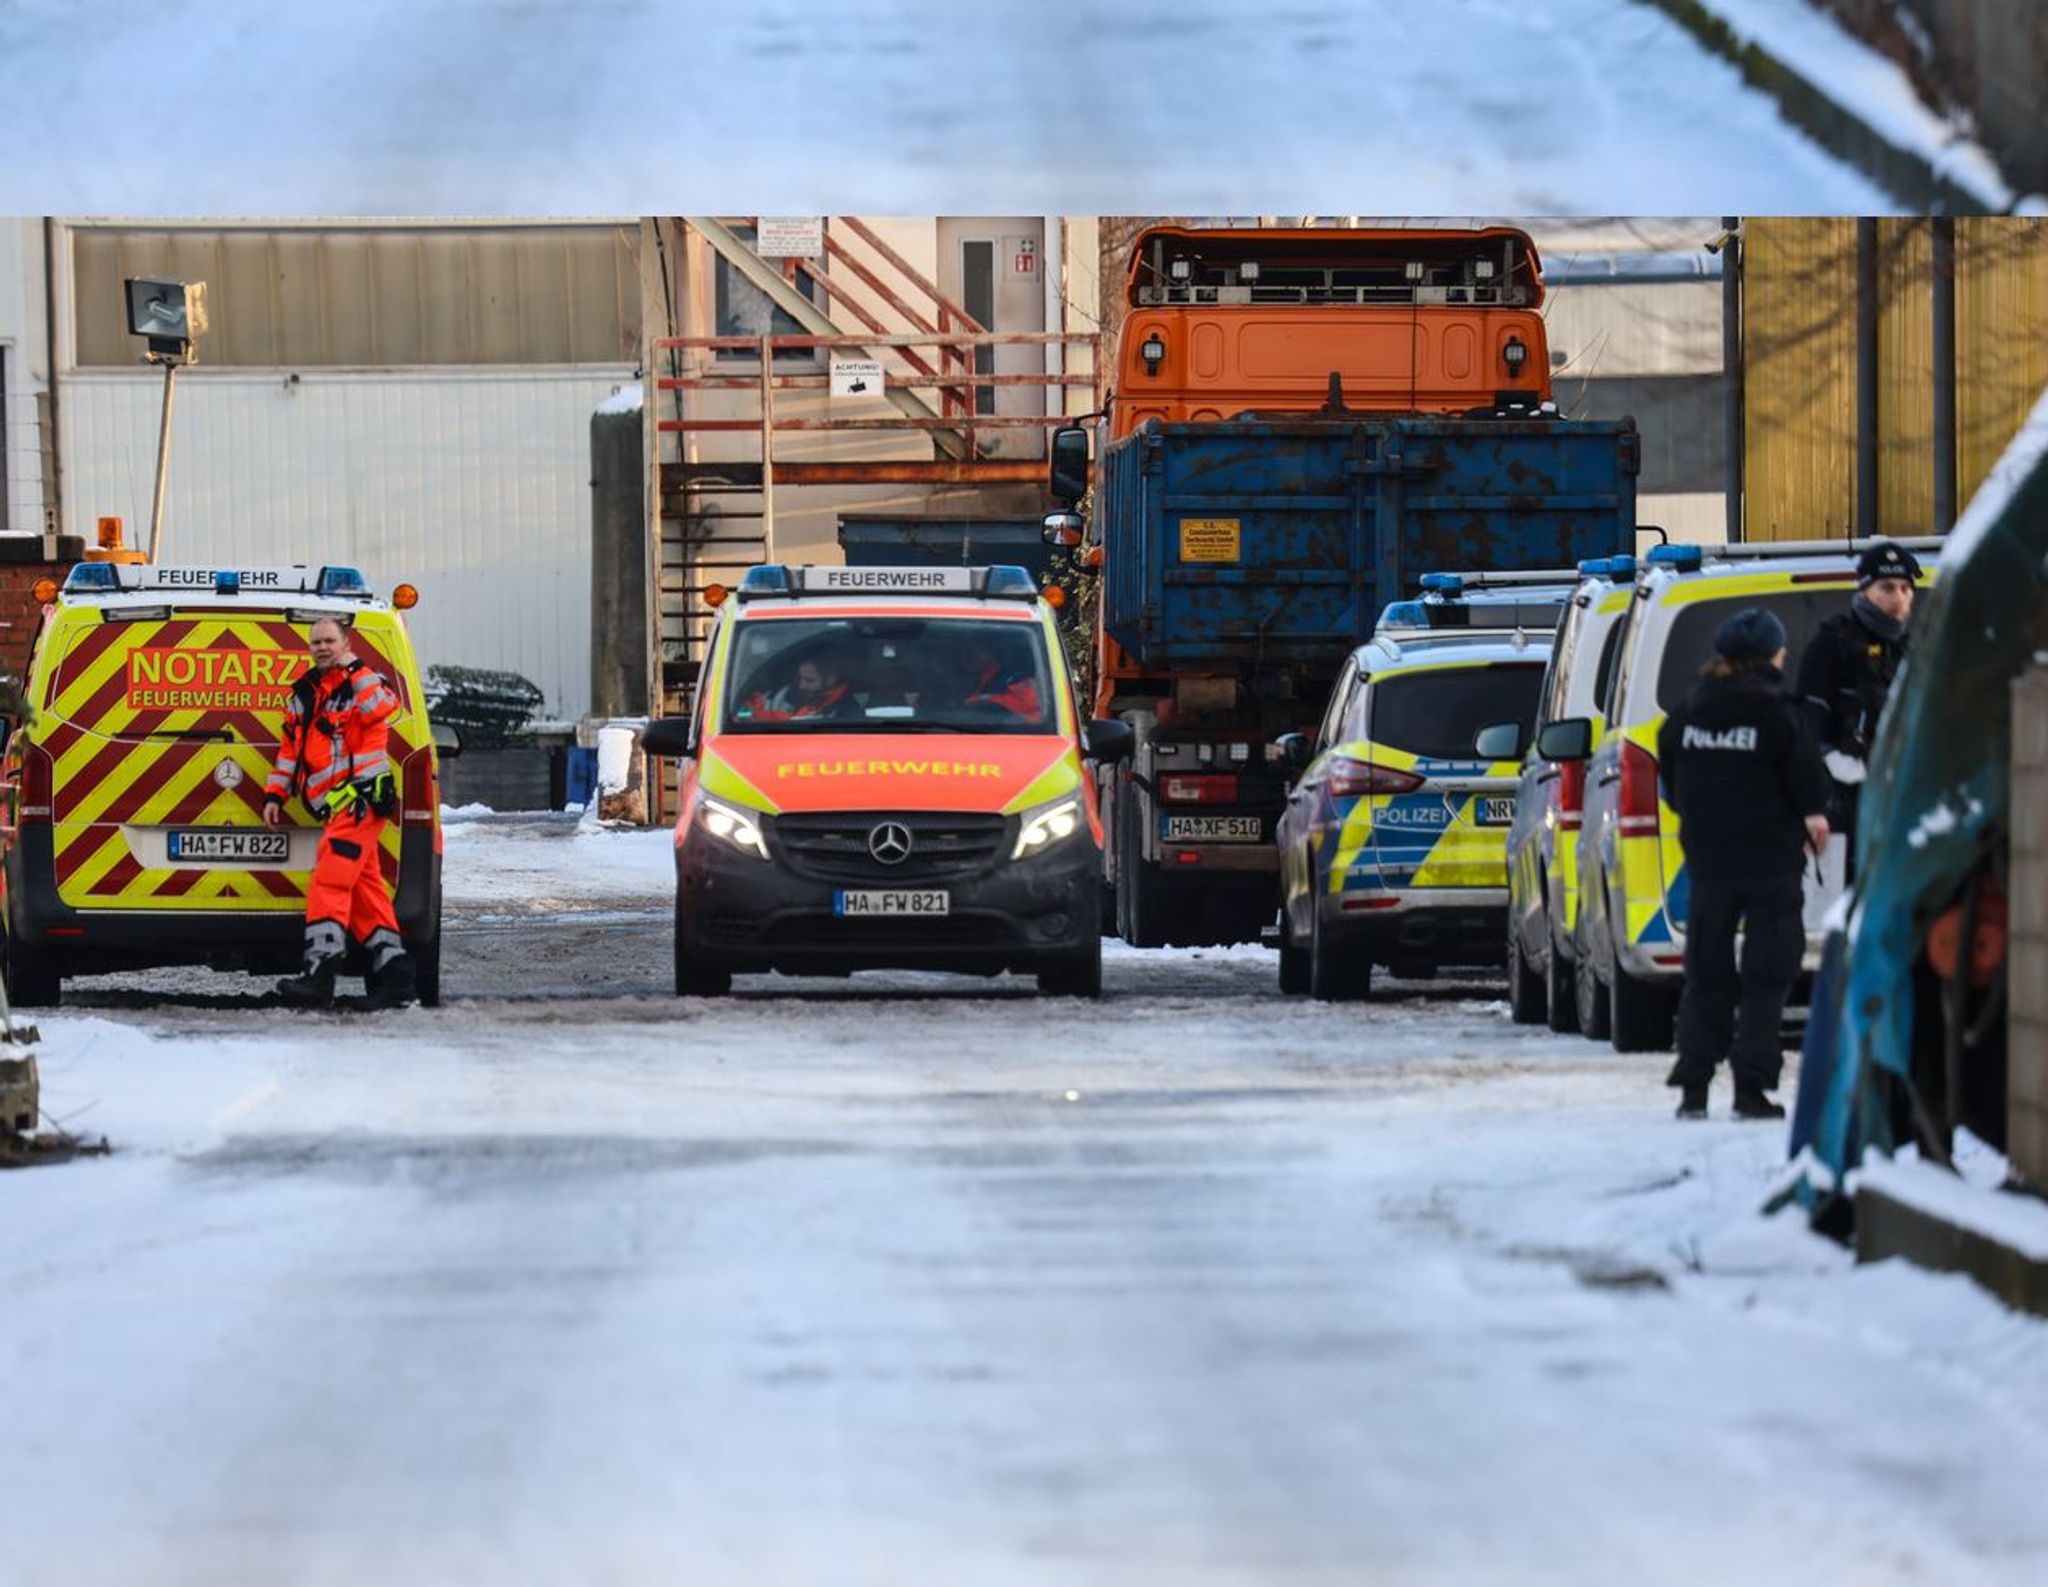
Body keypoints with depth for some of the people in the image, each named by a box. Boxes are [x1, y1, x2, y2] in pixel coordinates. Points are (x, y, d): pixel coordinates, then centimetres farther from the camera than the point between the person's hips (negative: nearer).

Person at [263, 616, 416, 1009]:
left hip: (360, 797, -9)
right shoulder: (304, 693, 19)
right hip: (338, 809, 9)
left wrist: (354, 668, -21)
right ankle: (394, 971, 10)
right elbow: (290, 748, 23)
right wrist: (275, 794, 17)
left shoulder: (363, 684, -3)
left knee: (329, 882, -18)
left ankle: (320, 973, -25)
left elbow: (382, 707, -25)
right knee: (363, 892, 8)